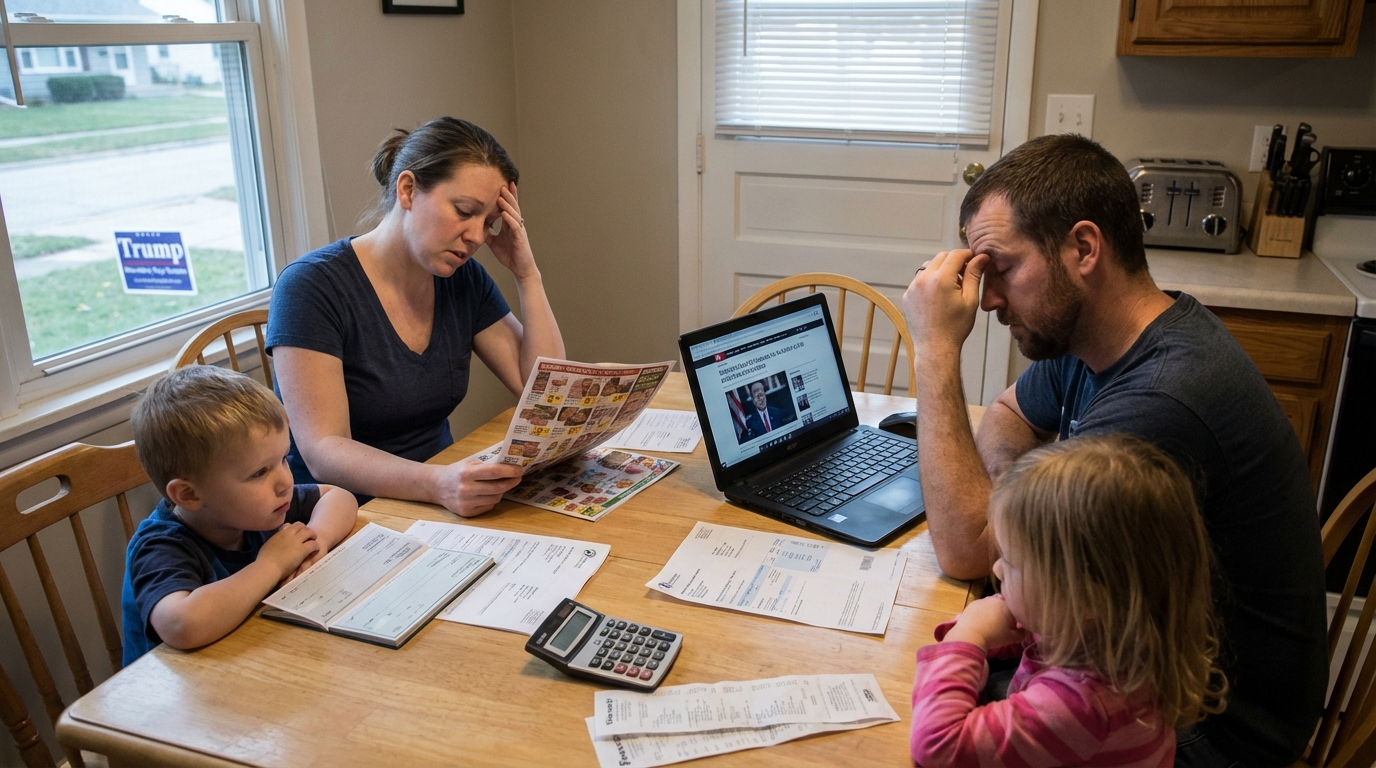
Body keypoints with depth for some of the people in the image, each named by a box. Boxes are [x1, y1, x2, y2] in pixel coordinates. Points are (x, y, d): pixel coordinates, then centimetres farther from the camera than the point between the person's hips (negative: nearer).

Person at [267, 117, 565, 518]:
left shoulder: (465, 280, 4)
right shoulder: (311, 286, -13)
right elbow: (322, 453, -20)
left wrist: (527, 275, -7)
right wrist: (439, 485, -38)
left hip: (441, 508, 7)